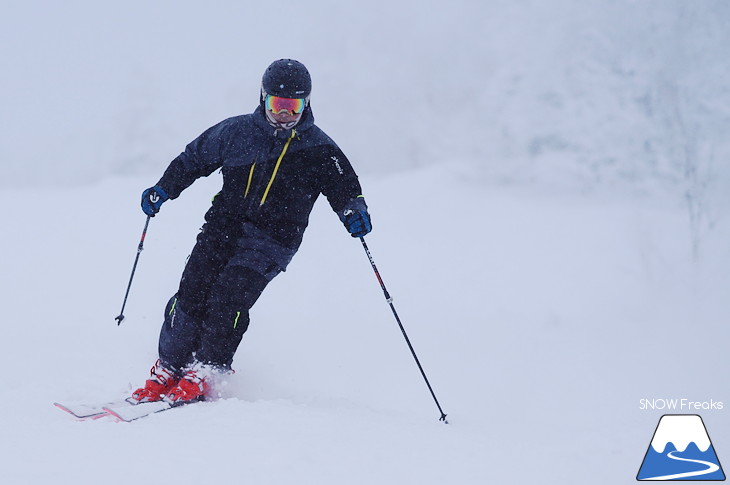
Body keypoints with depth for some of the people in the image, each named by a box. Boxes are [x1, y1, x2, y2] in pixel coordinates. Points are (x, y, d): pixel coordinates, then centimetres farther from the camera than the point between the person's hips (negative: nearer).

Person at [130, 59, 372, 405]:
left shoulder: (318, 150, 3)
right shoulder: (236, 132, 8)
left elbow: (343, 186, 2)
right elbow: (194, 158, 18)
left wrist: (354, 211, -21)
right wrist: (163, 189, 7)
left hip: (272, 239, -2)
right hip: (224, 225, 2)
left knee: (228, 299, -20)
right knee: (193, 292, -12)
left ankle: (204, 375, -11)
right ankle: (167, 370, 0)